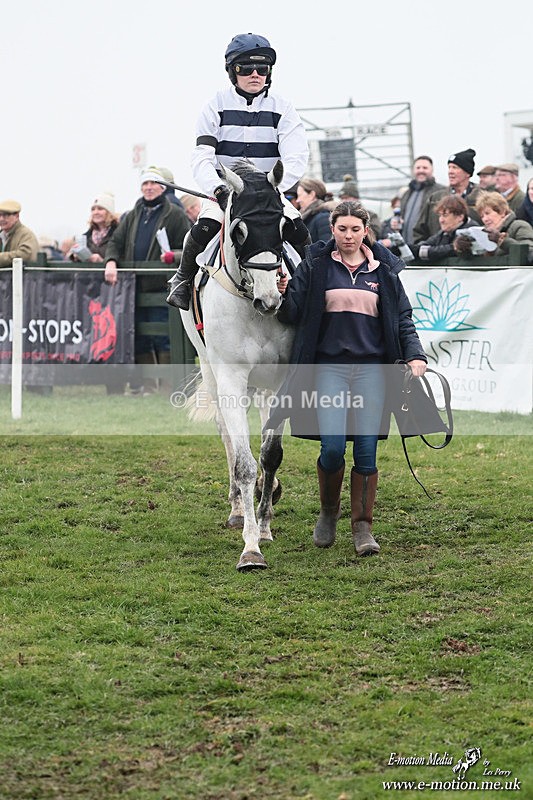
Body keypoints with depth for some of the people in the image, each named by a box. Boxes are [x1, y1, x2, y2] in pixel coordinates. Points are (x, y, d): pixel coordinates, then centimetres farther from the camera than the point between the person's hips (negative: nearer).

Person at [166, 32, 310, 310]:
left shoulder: (282, 109, 0)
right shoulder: (216, 107, -1)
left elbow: (296, 159, -12)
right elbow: (202, 158, -9)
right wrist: (218, 189, -29)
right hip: (223, 190, -1)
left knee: (299, 232, -22)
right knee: (203, 230, -28)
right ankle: (184, 278, 0)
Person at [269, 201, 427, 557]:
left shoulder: (384, 269, 10)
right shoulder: (315, 265, 4)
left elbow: (403, 318, 12)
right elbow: (293, 313, 2)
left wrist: (415, 354, -2)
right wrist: (283, 294, -19)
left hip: (372, 368, 2)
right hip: (329, 365, -1)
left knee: (366, 451, -2)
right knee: (332, 447, -11)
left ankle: (363, 527, 7)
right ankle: (329, 512, 14)